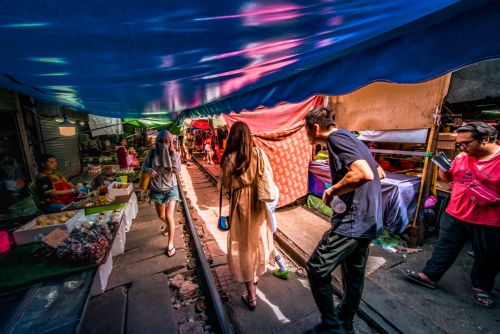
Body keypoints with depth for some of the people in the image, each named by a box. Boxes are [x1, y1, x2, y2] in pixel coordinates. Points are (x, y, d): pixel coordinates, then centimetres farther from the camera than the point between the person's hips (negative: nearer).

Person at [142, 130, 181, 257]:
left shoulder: (174, 154, -11)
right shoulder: (152, 153, -9)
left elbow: (177, 169, -21)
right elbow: (144, 166, 1)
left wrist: (172, 153, -27)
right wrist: (149, 170, -22)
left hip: (171, 189, -2)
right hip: (156, 190, 3)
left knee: (169, 216, -12)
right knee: (161, 216, 20)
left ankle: (170, 244, 7)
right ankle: (169, 226, 55)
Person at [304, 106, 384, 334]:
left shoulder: (336, 138, -14)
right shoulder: (350, 139, 14)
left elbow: (364, 173, -29)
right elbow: (378, 173, 21)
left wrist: (332, 191, -17)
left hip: (352, 221, -10)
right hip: (369, 221, 10)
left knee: (316, 270, 2)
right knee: (354, 274, 22)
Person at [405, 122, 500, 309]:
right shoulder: (461, 158, -1)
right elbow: (447, 178, 12)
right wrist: (442, 167, -6)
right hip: (455, 216, 4)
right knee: (444, 249, 15)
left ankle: (481, 287, 40)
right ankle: (430, 276, 28)